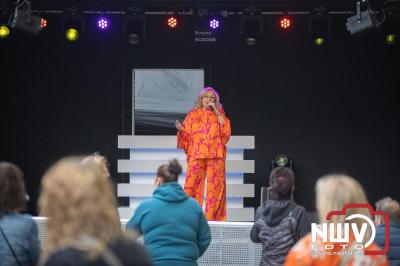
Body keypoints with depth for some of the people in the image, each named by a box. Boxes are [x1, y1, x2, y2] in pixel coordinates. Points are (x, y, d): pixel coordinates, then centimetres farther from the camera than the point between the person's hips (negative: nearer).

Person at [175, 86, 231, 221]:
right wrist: (181, 130, -12)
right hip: (196, 155, 0)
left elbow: (226, 132, -3)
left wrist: (217, 112, -4)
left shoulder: (220, 114, 13)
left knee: (215, 187, -3)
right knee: (193, 185, -7)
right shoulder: (192, 115, 12)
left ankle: (212, 217, 2)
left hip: (215, 155, 0)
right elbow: (187, 137, 10)